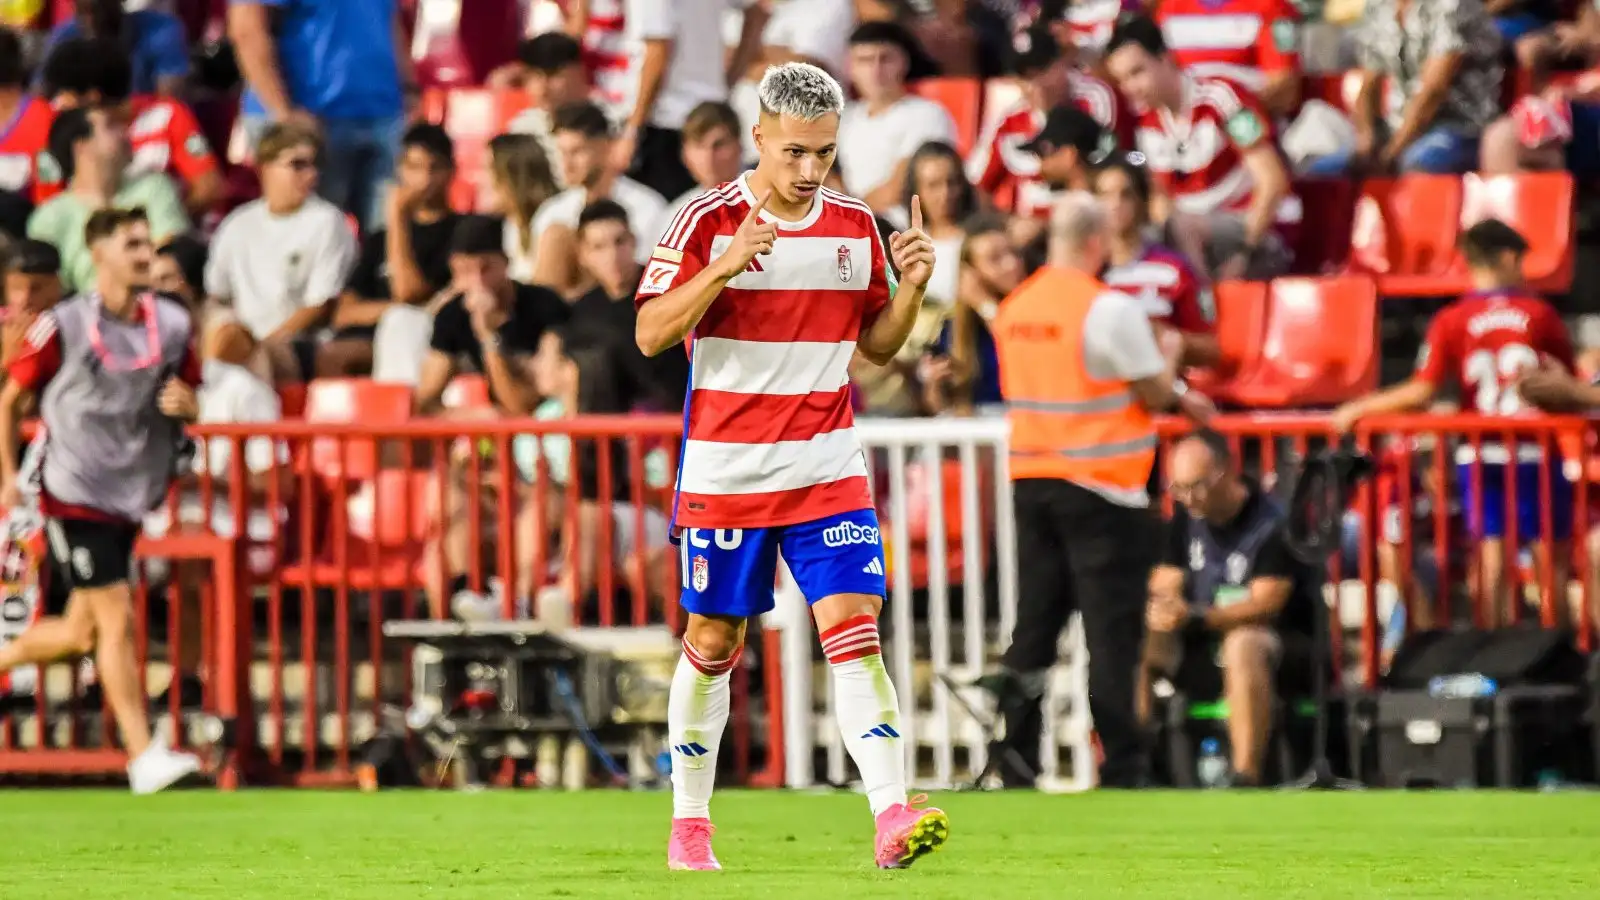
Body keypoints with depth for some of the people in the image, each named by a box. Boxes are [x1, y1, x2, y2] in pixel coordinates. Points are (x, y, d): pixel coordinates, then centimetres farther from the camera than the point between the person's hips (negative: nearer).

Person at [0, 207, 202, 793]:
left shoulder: (172, 324, 4)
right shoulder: (63, 326, -7)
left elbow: (191, 405, 16)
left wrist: (185, 405, -8)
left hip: (131, 497, 5)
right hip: (74, 496, -5)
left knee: (82, 633, 11)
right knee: (117, 619, -12)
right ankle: (143, 756, -12)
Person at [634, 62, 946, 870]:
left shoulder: (856, 226, 6)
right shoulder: (709, 221, -7)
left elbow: (877, 345, 14)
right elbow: (651, 335, -13)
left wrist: (911, 288, -6)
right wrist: (725, 266, -26)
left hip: (828, 470, 2)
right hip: (725, 470, -2)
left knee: (855, 633, -11)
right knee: (713, 642, 6)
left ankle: (892, 819, -19)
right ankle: (689, 825, 20)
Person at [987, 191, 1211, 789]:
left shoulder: (1014, 308, 7)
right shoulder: (1110, 309, -14)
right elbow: (1154, 393, -11)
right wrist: (1184, 396, 13)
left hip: (1030, 480, 6)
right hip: (1098, 490, -6)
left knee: (1034, 625, 9)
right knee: (1112, 629, -2)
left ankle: (1016, 757, 6)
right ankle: (1121, 767, -3)